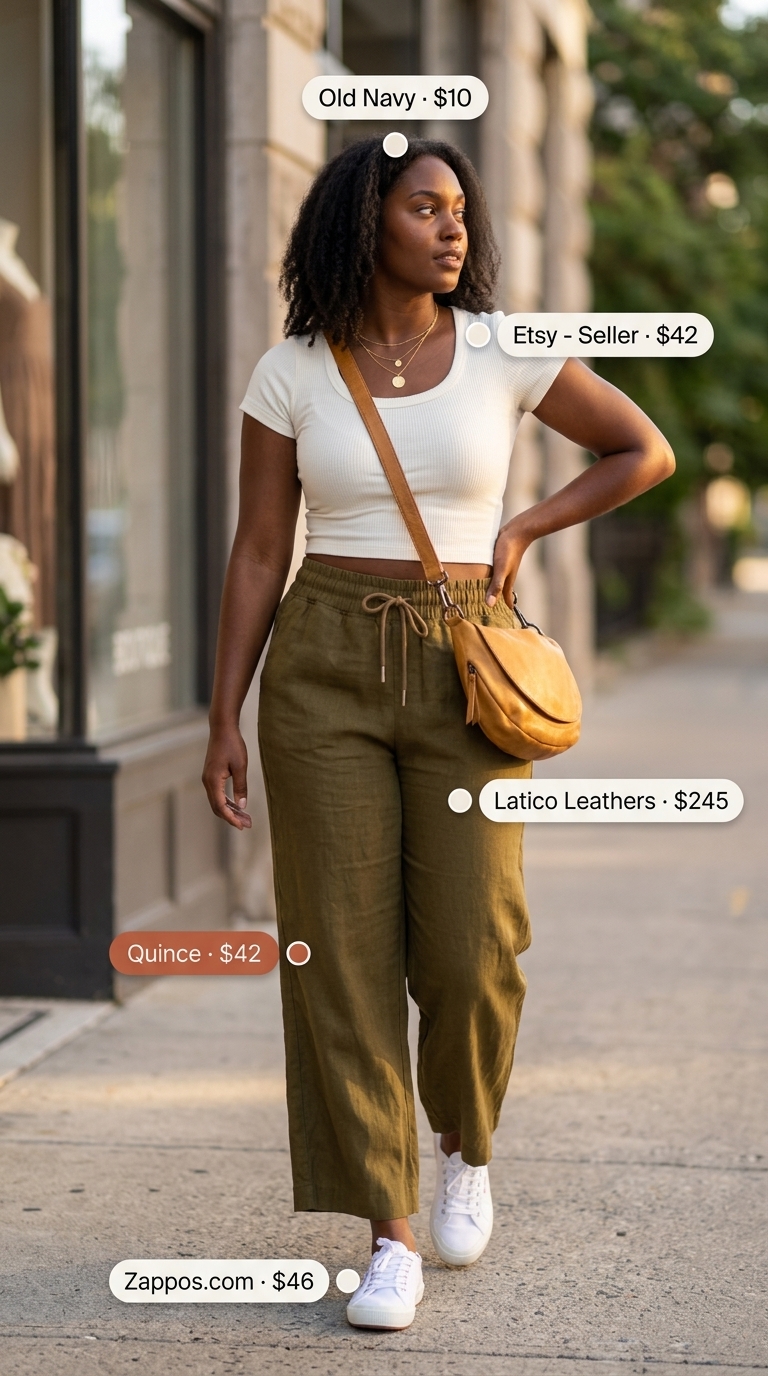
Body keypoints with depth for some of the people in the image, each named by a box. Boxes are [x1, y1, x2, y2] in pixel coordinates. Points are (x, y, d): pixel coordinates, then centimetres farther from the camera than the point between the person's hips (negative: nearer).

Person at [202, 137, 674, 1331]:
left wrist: (522, 529, 0)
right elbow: (258, 556, 3)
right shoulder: (291, 373, 0)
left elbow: (646, 450, 10)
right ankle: (389, 1236, 5)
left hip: (464, 674, 0)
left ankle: (465, 1146, 26)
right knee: (344, 954, -4)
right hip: (323, 673, 0)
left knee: (469, 956, -6)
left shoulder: (505, 351, 0)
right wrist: (223, 724, -2)